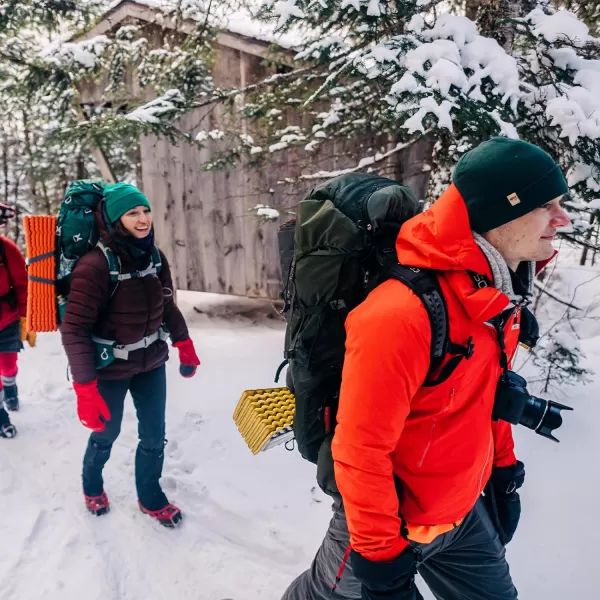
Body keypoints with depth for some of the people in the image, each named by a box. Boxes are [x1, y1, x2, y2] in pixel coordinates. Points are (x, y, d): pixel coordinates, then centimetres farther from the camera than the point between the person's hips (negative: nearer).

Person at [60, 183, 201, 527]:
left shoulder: (155, 257, -5)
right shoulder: (96, 265, -24)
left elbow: (168, 305, 10)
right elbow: (74, 329, -24)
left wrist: (184, 344, 13)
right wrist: (85, 387, -26)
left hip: (152, 362, 5)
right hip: (110, 369, -5)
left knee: (155, 436, 13)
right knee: (106, 433, 18)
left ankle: (150, 497, 38)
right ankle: (92, 485, 50)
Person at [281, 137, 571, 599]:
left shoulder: (502, 288, -5)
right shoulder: (403, 315, -34)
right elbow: (360, 451, -27)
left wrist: (502, 465, 16)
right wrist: (380, 554, -17)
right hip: (393, 519, -7)